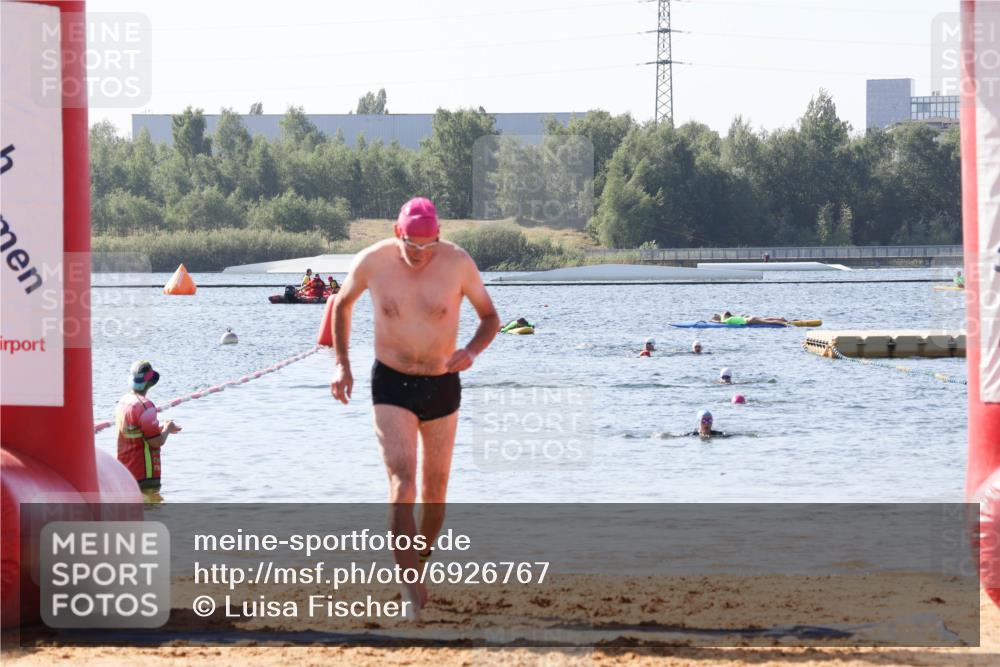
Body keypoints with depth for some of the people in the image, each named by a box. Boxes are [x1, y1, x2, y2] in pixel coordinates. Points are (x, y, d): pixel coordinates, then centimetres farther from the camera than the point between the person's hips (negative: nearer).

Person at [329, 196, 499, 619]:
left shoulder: (458, 263, -11)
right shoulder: (373, 262, -10)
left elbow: (490, 318, 1)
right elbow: (342, 303, 10)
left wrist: (472, 351, -20)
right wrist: (341, 363, 3)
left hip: (442, 386, 2)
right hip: (391, 384, -2)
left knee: (434, 491, 12)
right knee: (402, 481, -18)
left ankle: (421, 559, 39)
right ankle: (412, 590, -24)